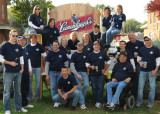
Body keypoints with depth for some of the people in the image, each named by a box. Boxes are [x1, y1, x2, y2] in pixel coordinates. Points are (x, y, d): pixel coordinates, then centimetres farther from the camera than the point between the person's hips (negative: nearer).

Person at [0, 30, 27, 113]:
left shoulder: (19, 47, 12)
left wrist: (22, 68, 6)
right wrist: (10, 63, -14)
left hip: (18, 72, 5)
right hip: (8, 72, -5)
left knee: (18, 91, 11)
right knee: (7, 91, -2)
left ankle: (18, 107, 22)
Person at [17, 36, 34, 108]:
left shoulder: (26, 50, 16)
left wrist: (30, 70, 19)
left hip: (26, 72, 7)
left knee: (26, 88, 11)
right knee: (20, 88, -1)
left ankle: (25, 103, 22)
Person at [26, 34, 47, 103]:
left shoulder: (40, 46, 1)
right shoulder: (27, 47, 5)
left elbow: (44, 56, 4)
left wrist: (43, 66, 0)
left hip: (38, 67, -1)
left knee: (38, 82, 4)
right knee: (29, 82, 3)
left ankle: (37, 97, 15)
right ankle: (29, 97, 15)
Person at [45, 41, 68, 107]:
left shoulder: (63, 53, 4)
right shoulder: (50, 54, 6)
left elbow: (66, 63, 8)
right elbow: (47, 64, 6)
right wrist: (47, 75, 1)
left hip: (60, 72, -1)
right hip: (52, 72, 1)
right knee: (53, 87, -1)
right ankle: (55, 101, 7)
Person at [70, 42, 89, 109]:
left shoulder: (86, 54, 10)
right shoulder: (74, 55, 6)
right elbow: (72, 66, 0)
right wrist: (77, 74, -10)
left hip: (84, 72, 1)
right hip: (76, 72, -1)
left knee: (86, 85, -17)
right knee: (78, 87, -11)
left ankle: (81, 98, 6)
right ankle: (82, 103, -7)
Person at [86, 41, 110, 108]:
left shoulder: (103, 53, 5)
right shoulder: (90, 54, 8)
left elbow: (108, 62, 12)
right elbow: (87, 64, 11)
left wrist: (105, 69, 3)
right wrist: (90, 67, -10)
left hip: (101, 73, -1)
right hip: (93, 74, 2)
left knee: (100, 87, -5)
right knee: (94, 88, 4)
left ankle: (99, 102, 0)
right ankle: (96, 101, 14)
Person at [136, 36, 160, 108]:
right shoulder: (141, 49, 9)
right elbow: (138, 58, 15)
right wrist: (140, 62, -8)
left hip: (152, 71, -2)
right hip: (143, 70, 2)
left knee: (152, 87, 2)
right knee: (140, 86, 2)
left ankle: (150, 103, 13)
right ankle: (139, 101, 12)